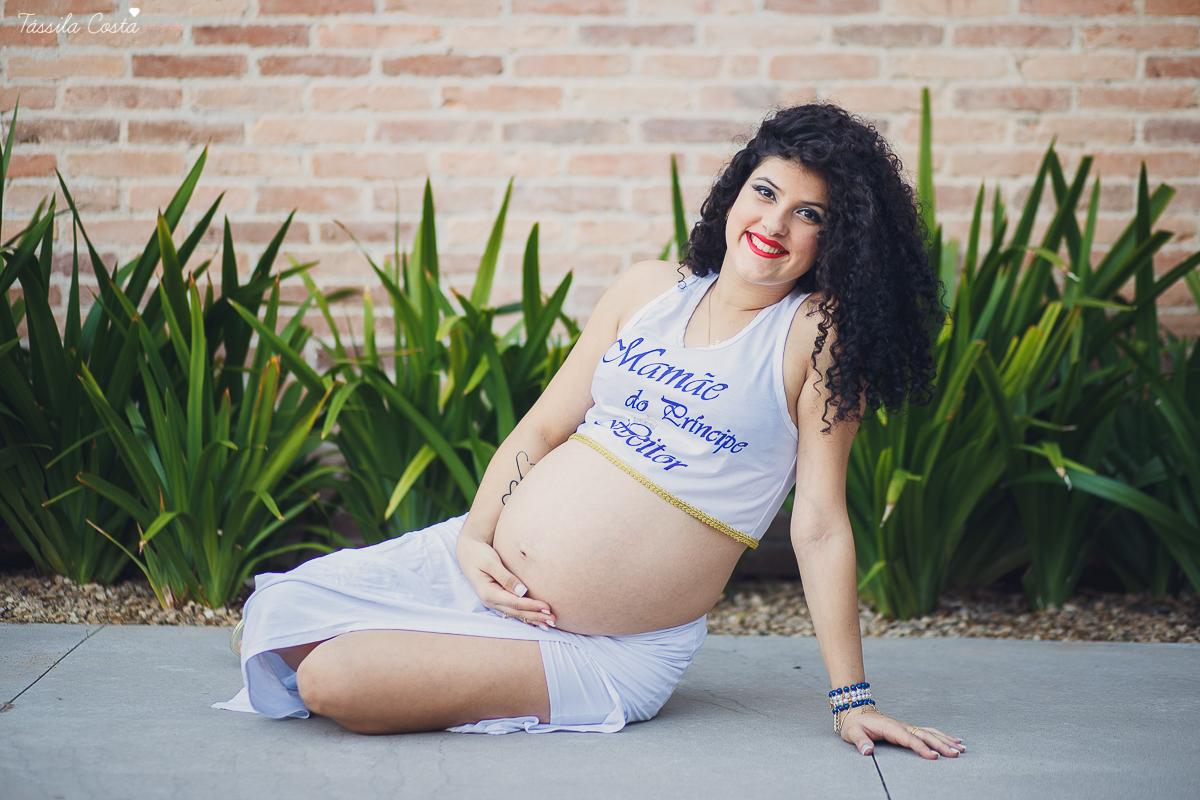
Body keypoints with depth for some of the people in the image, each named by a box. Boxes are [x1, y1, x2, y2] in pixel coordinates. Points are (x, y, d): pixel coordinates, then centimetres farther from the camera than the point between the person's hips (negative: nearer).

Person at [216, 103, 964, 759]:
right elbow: (543, 427, 9)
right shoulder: (651, 288, 5)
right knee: (285, 615, 3)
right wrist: (476, 538, -6)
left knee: (331, 679, -17)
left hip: (612, 652, -5)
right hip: (490, 567, 6)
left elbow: (820, 524, -11)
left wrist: (852, 700, -12)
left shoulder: (815, 333, -10)